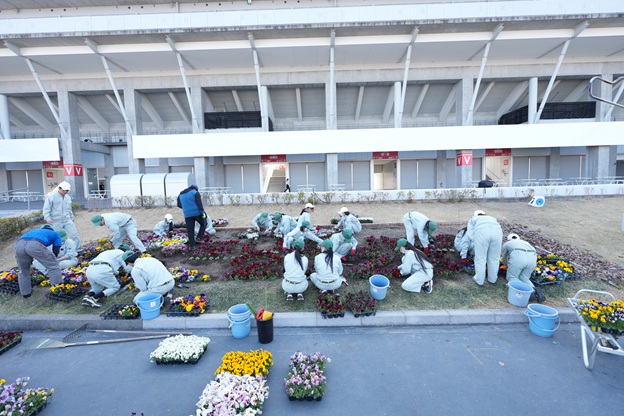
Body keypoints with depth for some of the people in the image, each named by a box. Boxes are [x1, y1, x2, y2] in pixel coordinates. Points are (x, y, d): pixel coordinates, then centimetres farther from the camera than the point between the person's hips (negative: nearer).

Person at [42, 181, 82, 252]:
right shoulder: (51, 196, -7)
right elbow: (46, 209, -9)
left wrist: (72, 218, 25)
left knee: (75, 234, -3)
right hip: (56, 222, -4)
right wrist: (48, 218, -18)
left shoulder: (68, 197, 11)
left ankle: (79, 250, 4)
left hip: (67, 220, 4)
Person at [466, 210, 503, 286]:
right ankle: (492, 278, 35)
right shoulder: (492, 219, 39)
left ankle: (479, 280, 24)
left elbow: (471, 235, 16)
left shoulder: (472, 220, 31)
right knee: (494, 258, 19)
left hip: (482, 232, -3)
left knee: (480, 258, 11)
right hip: (497, 231, 3)